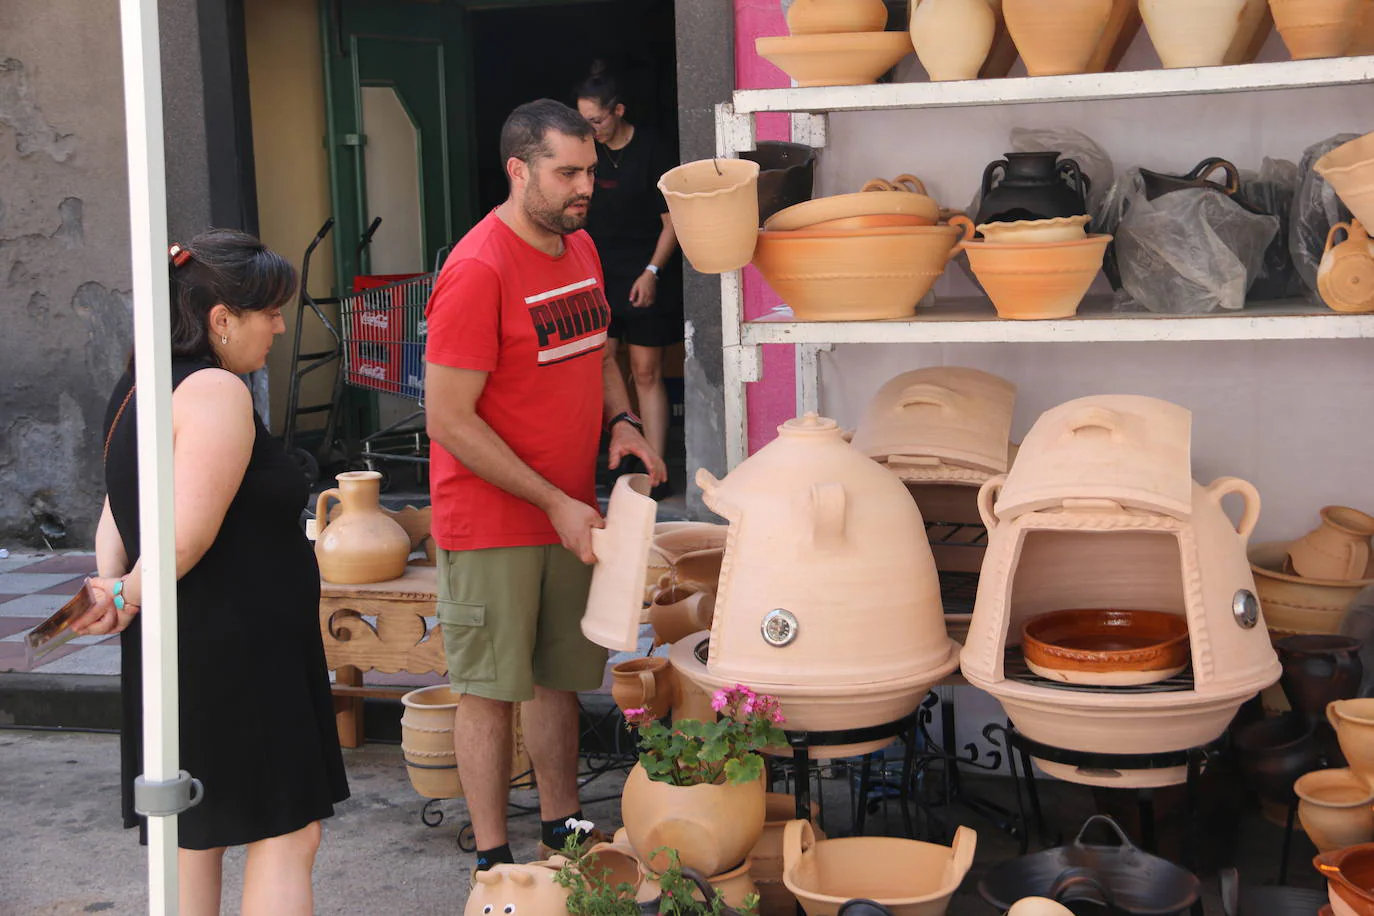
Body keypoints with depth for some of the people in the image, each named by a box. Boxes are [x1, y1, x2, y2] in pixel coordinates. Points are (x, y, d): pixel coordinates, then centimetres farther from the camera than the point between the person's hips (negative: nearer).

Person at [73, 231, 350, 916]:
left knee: (194, 836, 16)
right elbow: (188, 535, -22)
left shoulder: (137, 388, 13)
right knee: (286, 835, -4)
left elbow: (117, 513, 12)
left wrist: (112, 587, -5)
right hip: (234, 653, -10)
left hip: (169, 654, 10)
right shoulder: (216, 392, -18)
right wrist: (126, 600, -8)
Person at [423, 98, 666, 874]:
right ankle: (493, 860, 13)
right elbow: (449, 419, -20)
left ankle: (563, 824, 32)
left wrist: (621, 420, 0)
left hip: (570, 512, 7)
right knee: (491, 690, 3)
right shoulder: (477, 271, -19)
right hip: (492, 522, -7)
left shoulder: (581, 247, 6)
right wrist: (555, 502, -19)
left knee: (558, 677, 17)